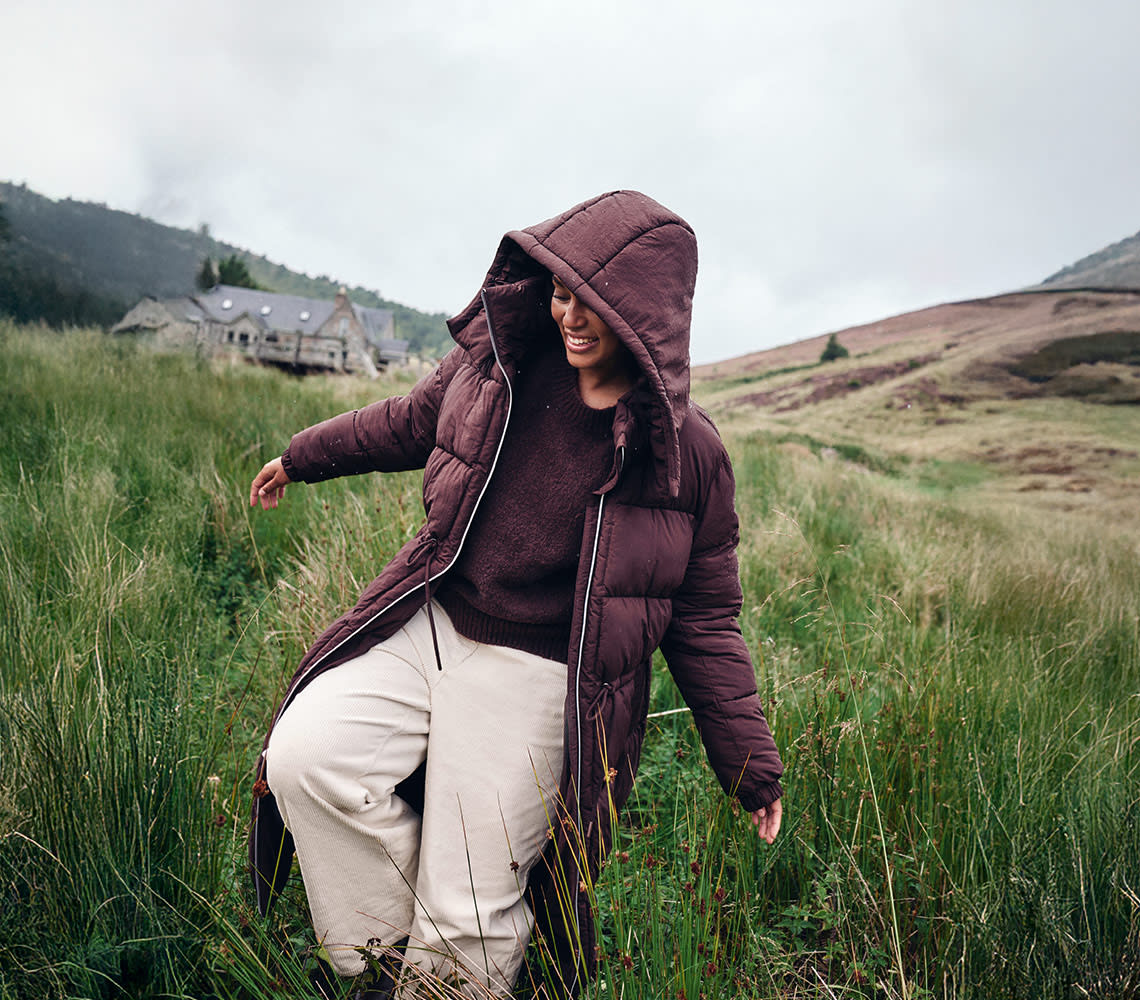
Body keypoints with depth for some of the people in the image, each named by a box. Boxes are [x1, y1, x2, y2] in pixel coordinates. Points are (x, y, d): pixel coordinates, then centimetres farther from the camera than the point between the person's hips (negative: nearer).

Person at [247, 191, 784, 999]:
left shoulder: (687, 454, -12)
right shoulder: (499, 364, -3)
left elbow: (703, 618, -3)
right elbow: (408, 423, 17)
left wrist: (752, 766, -1)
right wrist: (302, 458, 29)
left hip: (537, 681, -4)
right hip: (427, 625, 4)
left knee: (466, 914, 2)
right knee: (304, 756, -13)